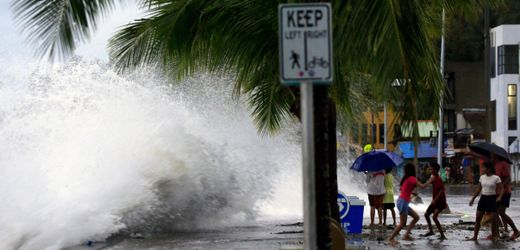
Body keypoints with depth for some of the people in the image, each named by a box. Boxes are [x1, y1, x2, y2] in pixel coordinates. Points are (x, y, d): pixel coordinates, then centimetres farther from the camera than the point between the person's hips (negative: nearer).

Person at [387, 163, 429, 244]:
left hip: (401, 201, 9)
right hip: (403, 202, -9)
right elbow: (422, 186, -19)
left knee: (416, 217, 12)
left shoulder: (406, 178, 14)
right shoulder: (412, 178, -12)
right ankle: (391, 238, -3)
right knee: (402, 223, -7)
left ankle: (406, 235, 10)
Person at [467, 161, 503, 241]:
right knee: (478, 218, 2)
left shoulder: (496, 178, -8)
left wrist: (500, 196, -27)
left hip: (492, 199, -5)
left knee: (493, 218, -5)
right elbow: (478, 189, 14)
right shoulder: (482, 177, 7)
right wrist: (473, 198, 12)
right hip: (483, 198, 5)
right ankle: (475, 236, 5)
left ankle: (494, 236, 10)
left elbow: (501, 189, -9)